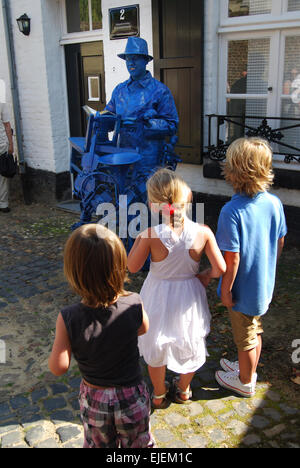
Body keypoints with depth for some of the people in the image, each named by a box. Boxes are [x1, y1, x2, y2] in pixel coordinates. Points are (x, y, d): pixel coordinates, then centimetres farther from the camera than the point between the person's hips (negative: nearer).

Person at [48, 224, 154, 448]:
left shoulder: (69, 318, -28)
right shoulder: (134, 304, -24)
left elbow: (58, 367, -18)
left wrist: (62, 334, -3)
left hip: (94, 399, 0)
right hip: (132, 396, 0)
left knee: (100, 444, 29)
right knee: (139, 444, 27)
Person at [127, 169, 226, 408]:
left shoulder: (151, 234, -26)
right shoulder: (203, 232, -21)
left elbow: (132, 267, -14)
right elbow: (221, 269, -17)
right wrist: (204, 275, 3)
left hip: (158, 299, -1)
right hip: (189, 297, 2)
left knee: (156, 348, 23)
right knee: (190, 345, 27)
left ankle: (159, 395, 44)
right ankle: (183, 389, 50)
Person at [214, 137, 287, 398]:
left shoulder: (232, 211, -30)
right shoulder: (274, 203, -10)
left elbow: (232, 258, -26)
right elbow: (280, 242, 3)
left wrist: (225, 289, -12)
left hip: (243, 288, -6)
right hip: (265, 284, 6)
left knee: (245, 337, 16)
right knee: (255, 331, 27)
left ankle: (245, 382, 39)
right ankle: (249, 369, 50)